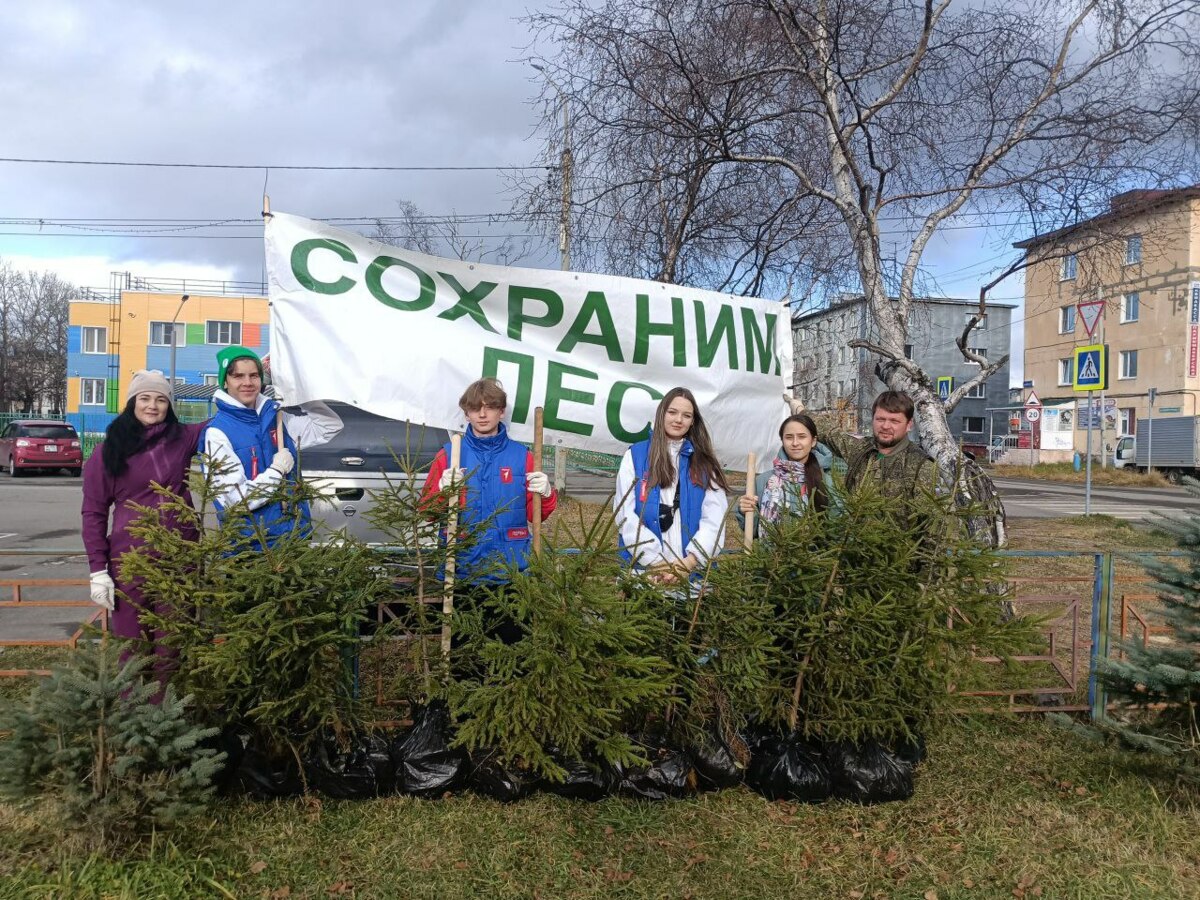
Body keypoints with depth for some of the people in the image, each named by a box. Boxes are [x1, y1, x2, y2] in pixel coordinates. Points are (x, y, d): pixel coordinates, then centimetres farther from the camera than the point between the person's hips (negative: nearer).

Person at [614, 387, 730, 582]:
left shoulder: (704, 462, 9)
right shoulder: (635, 455, 4)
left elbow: (715, 518, -1)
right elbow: (626, 514, -3)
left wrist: (689, 562, -14)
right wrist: (656, 562, -12)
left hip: (693, 570, 1)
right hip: (643, 567, -1)